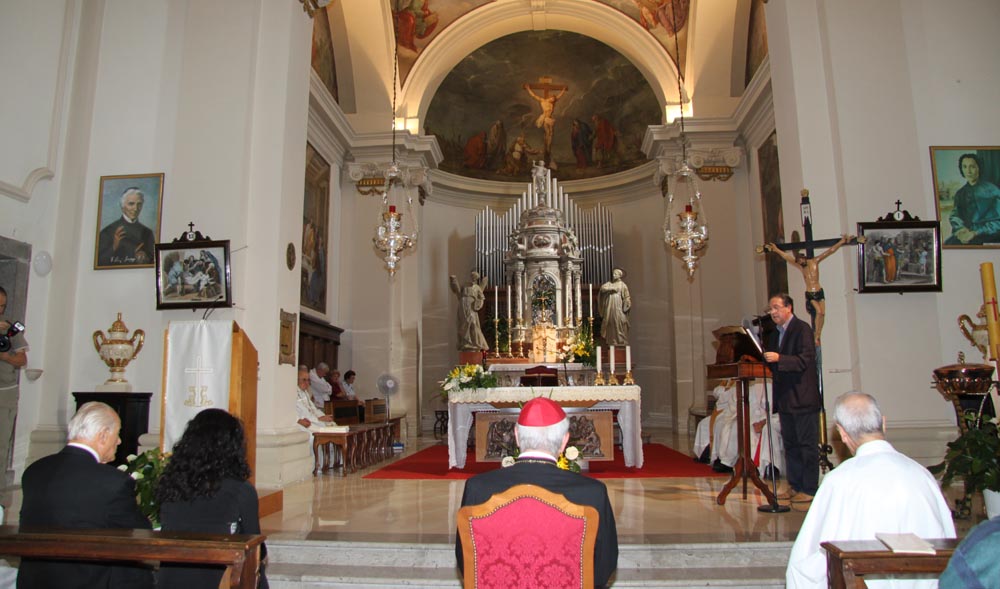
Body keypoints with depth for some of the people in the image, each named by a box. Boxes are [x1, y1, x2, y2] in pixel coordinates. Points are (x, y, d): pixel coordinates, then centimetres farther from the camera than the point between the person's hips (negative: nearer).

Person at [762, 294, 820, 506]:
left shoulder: (802, 329, -10)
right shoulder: (775, 334, 15)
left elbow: (805, 360, -19)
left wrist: (778, 359, -28)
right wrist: (764, 358, 1)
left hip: (803, 398, -8)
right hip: (785, 399, 8)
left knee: (808, 444, 0)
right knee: (790, 444, 13)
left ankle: (809, 489, 7)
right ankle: (794, 486, 22)